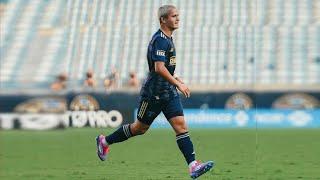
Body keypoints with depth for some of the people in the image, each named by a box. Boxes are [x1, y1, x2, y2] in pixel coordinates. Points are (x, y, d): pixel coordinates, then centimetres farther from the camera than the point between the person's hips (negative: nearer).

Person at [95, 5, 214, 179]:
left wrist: (173, 78, 18)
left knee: (181, 125, -6)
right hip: (154, 93, -8)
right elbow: (159, 68, -27)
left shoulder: (167, 39, 13)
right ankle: (105, 141, 27)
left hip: (168, 92, 8)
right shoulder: (160, 40, -18)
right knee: (140, 127, 6)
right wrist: (178, 84, -26)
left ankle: (193, 165, -14)